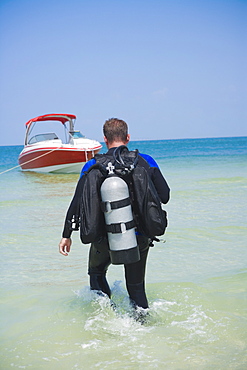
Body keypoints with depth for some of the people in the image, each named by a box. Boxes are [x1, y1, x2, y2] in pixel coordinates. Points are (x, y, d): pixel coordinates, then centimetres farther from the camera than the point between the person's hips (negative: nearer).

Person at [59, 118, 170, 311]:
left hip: (106, 236, -1)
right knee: (136, 287, 16)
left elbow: (78, 203, -5)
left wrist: (67, 235, 3)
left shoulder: (93, 166, -5)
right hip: (139, 237, 1)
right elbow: (164, 196, -1)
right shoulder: (145, 161, -2)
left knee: (96, 273, 27)